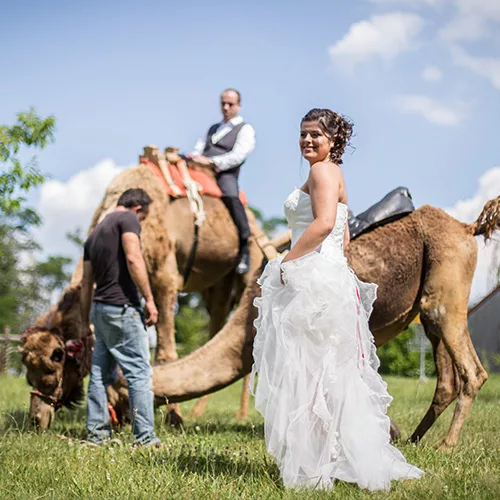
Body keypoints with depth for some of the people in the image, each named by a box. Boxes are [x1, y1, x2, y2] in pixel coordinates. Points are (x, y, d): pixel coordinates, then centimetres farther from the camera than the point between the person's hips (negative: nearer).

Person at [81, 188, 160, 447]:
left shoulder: (96, 232, 20)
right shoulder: (128, 219, -3)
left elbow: (86, 282, 20)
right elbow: (133, 259, -18)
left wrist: (85, 322, 24)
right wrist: (149, 299, -16)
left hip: (99, 309, 8)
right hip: (122, 308, -8)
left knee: (100, 374, 12)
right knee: (140, 372, -6)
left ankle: (96, 433, 14)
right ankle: (145, 436, -9)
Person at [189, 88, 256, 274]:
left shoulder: (245, 129, 11)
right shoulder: (213, 128, 33)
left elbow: (237, 156, -4)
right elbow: (200, 146, 25)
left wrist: (210, 161, -14)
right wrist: (194, 157, 0)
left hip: (225, 174, -7)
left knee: (231, 197, -35)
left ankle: (244, 252, -30)